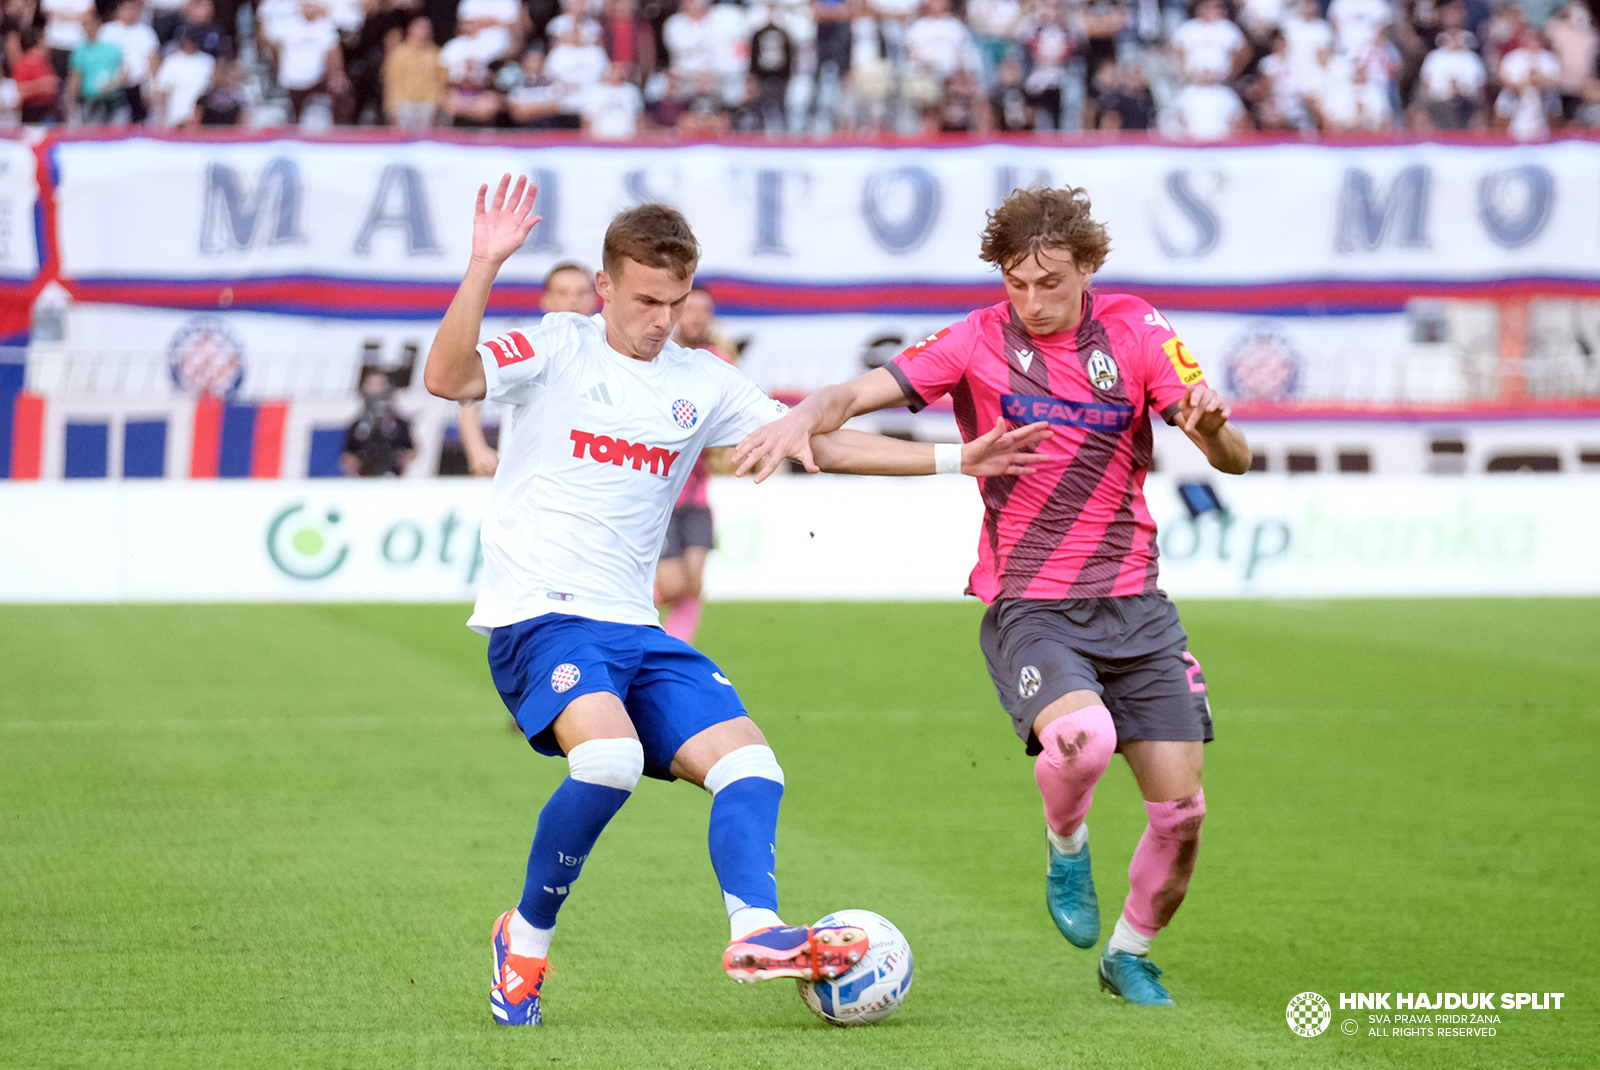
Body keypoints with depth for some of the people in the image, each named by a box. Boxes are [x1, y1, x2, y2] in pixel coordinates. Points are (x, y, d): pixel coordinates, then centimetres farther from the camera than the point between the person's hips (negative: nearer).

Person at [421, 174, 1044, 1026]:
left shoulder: (702, 383, 12)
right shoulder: (559, 348, -2)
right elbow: (446, 379, -19)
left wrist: (953, 461, 7)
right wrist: (484, 267, -31)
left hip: (634, 630, 7)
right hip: (539, 615, -6)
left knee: (747, 761, -11)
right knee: (610, 755, -29)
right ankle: (525, 941, -10)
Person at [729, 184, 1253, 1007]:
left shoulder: (1133, 330, 0)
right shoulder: (979, 340, -3)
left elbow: (1234, 459, -4)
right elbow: (858, 392, -8)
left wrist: (1212, 425, -27)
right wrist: (804, 419, -30)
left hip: (1133, 606, 3)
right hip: (1028, 607, -3)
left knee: (1180, 809, -2)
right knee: (1081, 736, -33)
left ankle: (1129, 953, 26)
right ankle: (1066, 846, 3)